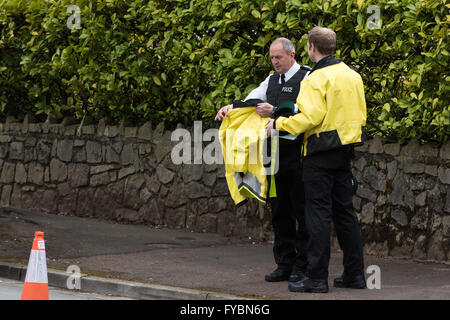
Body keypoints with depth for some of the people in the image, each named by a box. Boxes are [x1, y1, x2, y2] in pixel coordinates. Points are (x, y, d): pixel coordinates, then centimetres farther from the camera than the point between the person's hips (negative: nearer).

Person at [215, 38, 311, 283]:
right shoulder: (272, 80, 18)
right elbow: (251, 100, 14)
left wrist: (275, 112, -26)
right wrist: (229, 108, -4)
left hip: (297, 154, -7)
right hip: (276, 154, 7)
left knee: (301, 211, -4)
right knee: (280, 210, 10)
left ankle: (302, 266, 0)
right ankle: (284, 264, 16)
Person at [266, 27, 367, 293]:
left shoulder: (317, 79, -15)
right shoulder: (353, 76, 10)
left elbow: (310, 117, -22)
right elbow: (360, 115, 15)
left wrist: (278, 124, -11)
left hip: (321, 152, -8)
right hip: (345, 151, 8)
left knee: (319, 214, -4)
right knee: (345, 212, 14)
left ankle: (317, 278, -3)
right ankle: (355, 273, 16)